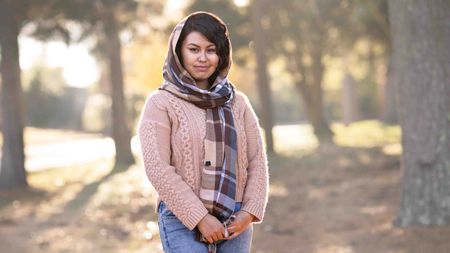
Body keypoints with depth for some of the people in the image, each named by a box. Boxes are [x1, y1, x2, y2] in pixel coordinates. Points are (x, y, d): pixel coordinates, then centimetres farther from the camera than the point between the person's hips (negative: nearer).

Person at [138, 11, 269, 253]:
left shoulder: (238, 102, 10)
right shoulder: (161, 104, -2)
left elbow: (257, 160, 8)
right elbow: (158, 168, -10)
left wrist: (250, 211, -6)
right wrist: (199, 217, -14)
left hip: (235, 223, 4)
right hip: (183, 222, -4)